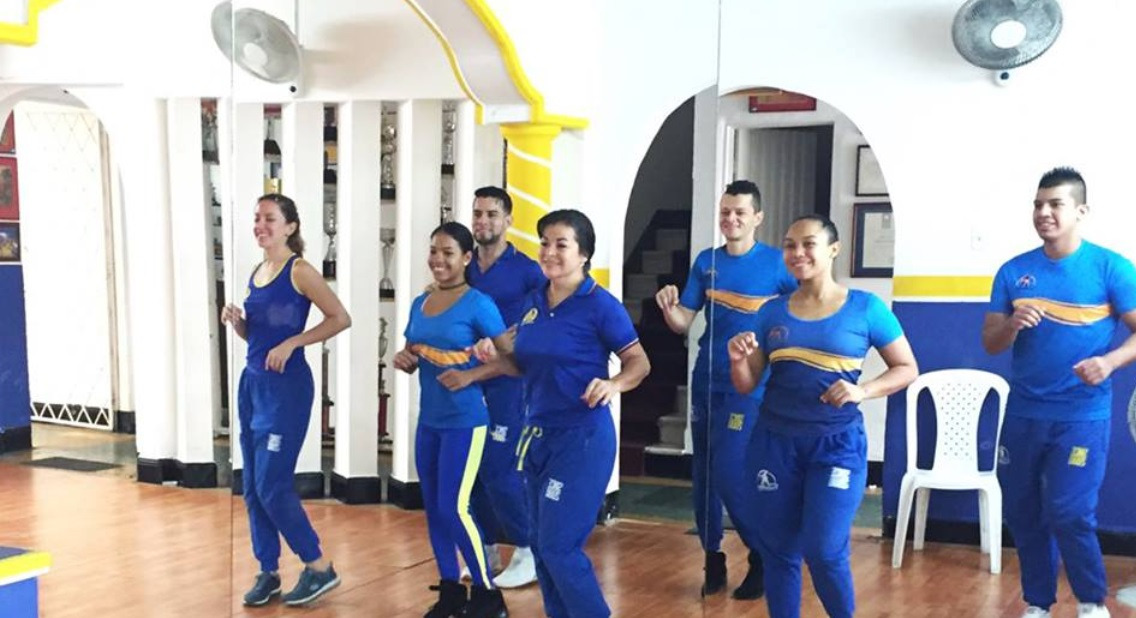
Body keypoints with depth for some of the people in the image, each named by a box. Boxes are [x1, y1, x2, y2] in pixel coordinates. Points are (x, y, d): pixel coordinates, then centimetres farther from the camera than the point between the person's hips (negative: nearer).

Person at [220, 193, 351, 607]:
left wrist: (290, 343, -18)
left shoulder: (299, 271, -11)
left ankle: (319, 567, 6)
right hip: (252, 383, 8)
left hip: (287, 386, -8)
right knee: (252, 487, 8)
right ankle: (268, 572, 19)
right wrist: (236, 321, -1)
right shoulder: (256, 274, 12)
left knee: (272, 485, -7)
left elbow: (340, 318, -15)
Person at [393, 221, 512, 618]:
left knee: (453, 508, -9)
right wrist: (404, 360, -3)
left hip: (464, 420, -7)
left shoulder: (477, 304, -11)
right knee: (433, 508, 11)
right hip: (428, 420, 7)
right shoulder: (419, 304, 9)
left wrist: (470, 376, -21)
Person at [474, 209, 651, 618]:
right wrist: (495, 357, -4)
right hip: (537, 433, 8)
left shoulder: (601, 305, -13)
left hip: (582, 436, -7)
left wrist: (613, 385, -29)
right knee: (540, 543, 13)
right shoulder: (534, 302, 7)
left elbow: (639, 362, -9)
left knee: (559, 547, -7)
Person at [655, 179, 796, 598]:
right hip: (705, 382, 5)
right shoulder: (706, 261, 7)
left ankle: (764, 558, 10)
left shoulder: (775, 263, -5)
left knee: (729, 475, -10)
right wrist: (669, 308, -16)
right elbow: (683, 323, 5)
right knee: (704, 476, 9)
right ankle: (713, 560, 23)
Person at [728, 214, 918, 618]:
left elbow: (907, 369, 3)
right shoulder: (772, 312, 6)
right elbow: (747, 385, 9)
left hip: (837, 443, -3)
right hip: (774, 441, 3)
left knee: (824, 550, -9)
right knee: (777, 550, 7)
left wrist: (863, 391, -14)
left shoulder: (866, 308, -1)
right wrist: (738, 359, -13)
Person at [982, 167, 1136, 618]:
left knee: (1068, 513, -8)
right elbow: (990, 343, 6)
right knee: (1022, 513, 10)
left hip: (1082, 415, -4)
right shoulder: (1013, 271, 4)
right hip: (1023, 413, 4)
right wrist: (1012, 325, -16)